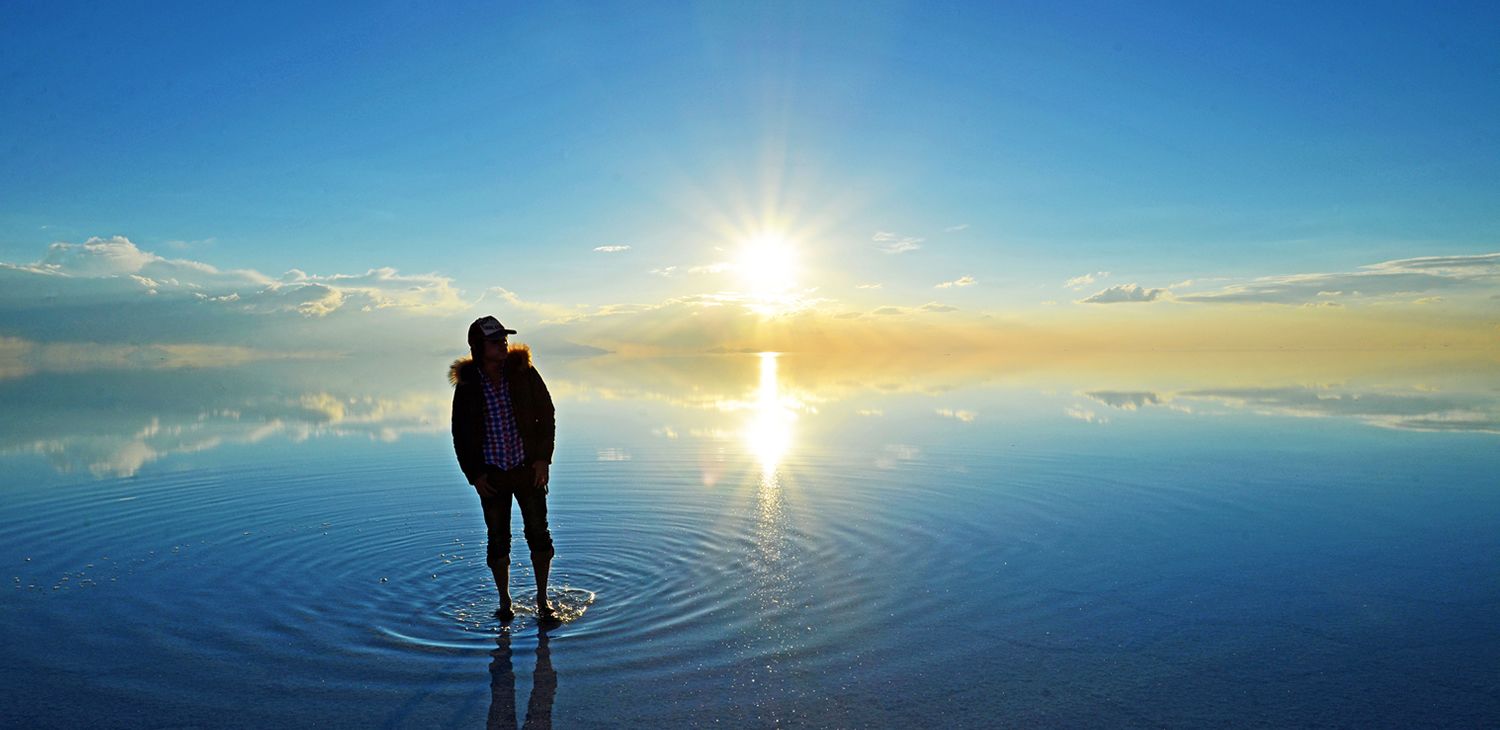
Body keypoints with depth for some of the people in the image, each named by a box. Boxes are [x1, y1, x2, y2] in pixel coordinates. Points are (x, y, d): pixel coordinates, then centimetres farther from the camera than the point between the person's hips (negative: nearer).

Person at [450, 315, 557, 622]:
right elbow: (460, 433, 5)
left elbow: (546, 414, 2)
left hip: (528, 470, 0)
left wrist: (543, 458, -5)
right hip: (491, 475, 0)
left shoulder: (523, 372, -5)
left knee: (539, 534, 1)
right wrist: (473, 474, 0)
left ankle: (542, 600, 17)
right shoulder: (466, 384, -4)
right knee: (498, 540, 7)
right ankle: (504, 603, 24)